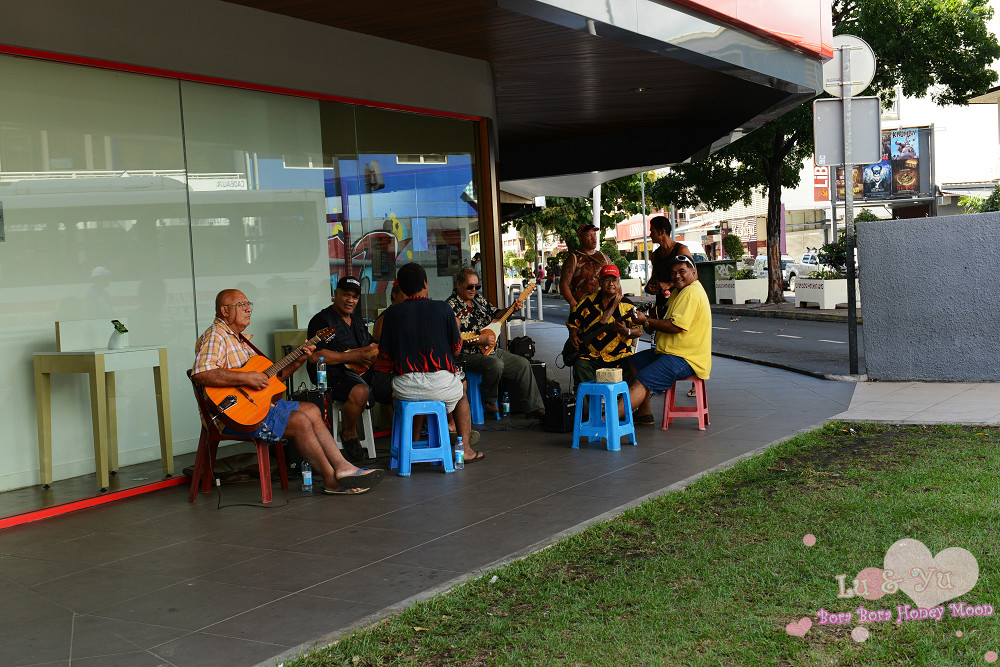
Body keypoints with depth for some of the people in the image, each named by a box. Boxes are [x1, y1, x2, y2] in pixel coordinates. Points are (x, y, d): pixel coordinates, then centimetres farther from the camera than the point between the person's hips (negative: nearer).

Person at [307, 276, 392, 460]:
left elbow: (373, 347, 32)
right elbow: (314, 356, -18)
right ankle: (349, 433, -11)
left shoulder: (357, 321, 24)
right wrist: (353, 357, -17)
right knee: (360, 392, -38)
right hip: (335, 376, -8)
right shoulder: (322, 320, -4)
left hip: (366, 373, 8)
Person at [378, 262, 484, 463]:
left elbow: (384, 354, 3)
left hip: (404, 387, 2)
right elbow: (456, 348, 4)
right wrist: (456, 327, 24)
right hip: (440, 383, -1)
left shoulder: (392, 313, 1)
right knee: (461, 394, 31)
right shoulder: (442, 308, -2)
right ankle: (465, 449, 24)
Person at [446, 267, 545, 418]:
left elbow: (495, 314, 23)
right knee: (496, 364, -35)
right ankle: (488, 400, -10)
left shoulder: (478, 298, 12)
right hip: (468, 355, -9)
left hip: (490, 350, 9)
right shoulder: (451, 306, -13)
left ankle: (533, 407, 9)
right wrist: (481, 340, -23)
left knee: (523, 364, 3)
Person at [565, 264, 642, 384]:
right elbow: (573, 321, 23)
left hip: (620, 356, -1)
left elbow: (639, 331, 2)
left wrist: (626, 331, -19)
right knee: (580, 366, -28)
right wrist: (573, 335, 4)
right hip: (592, 355, 1)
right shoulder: (588, 302, 10)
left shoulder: (626, 305, 5)